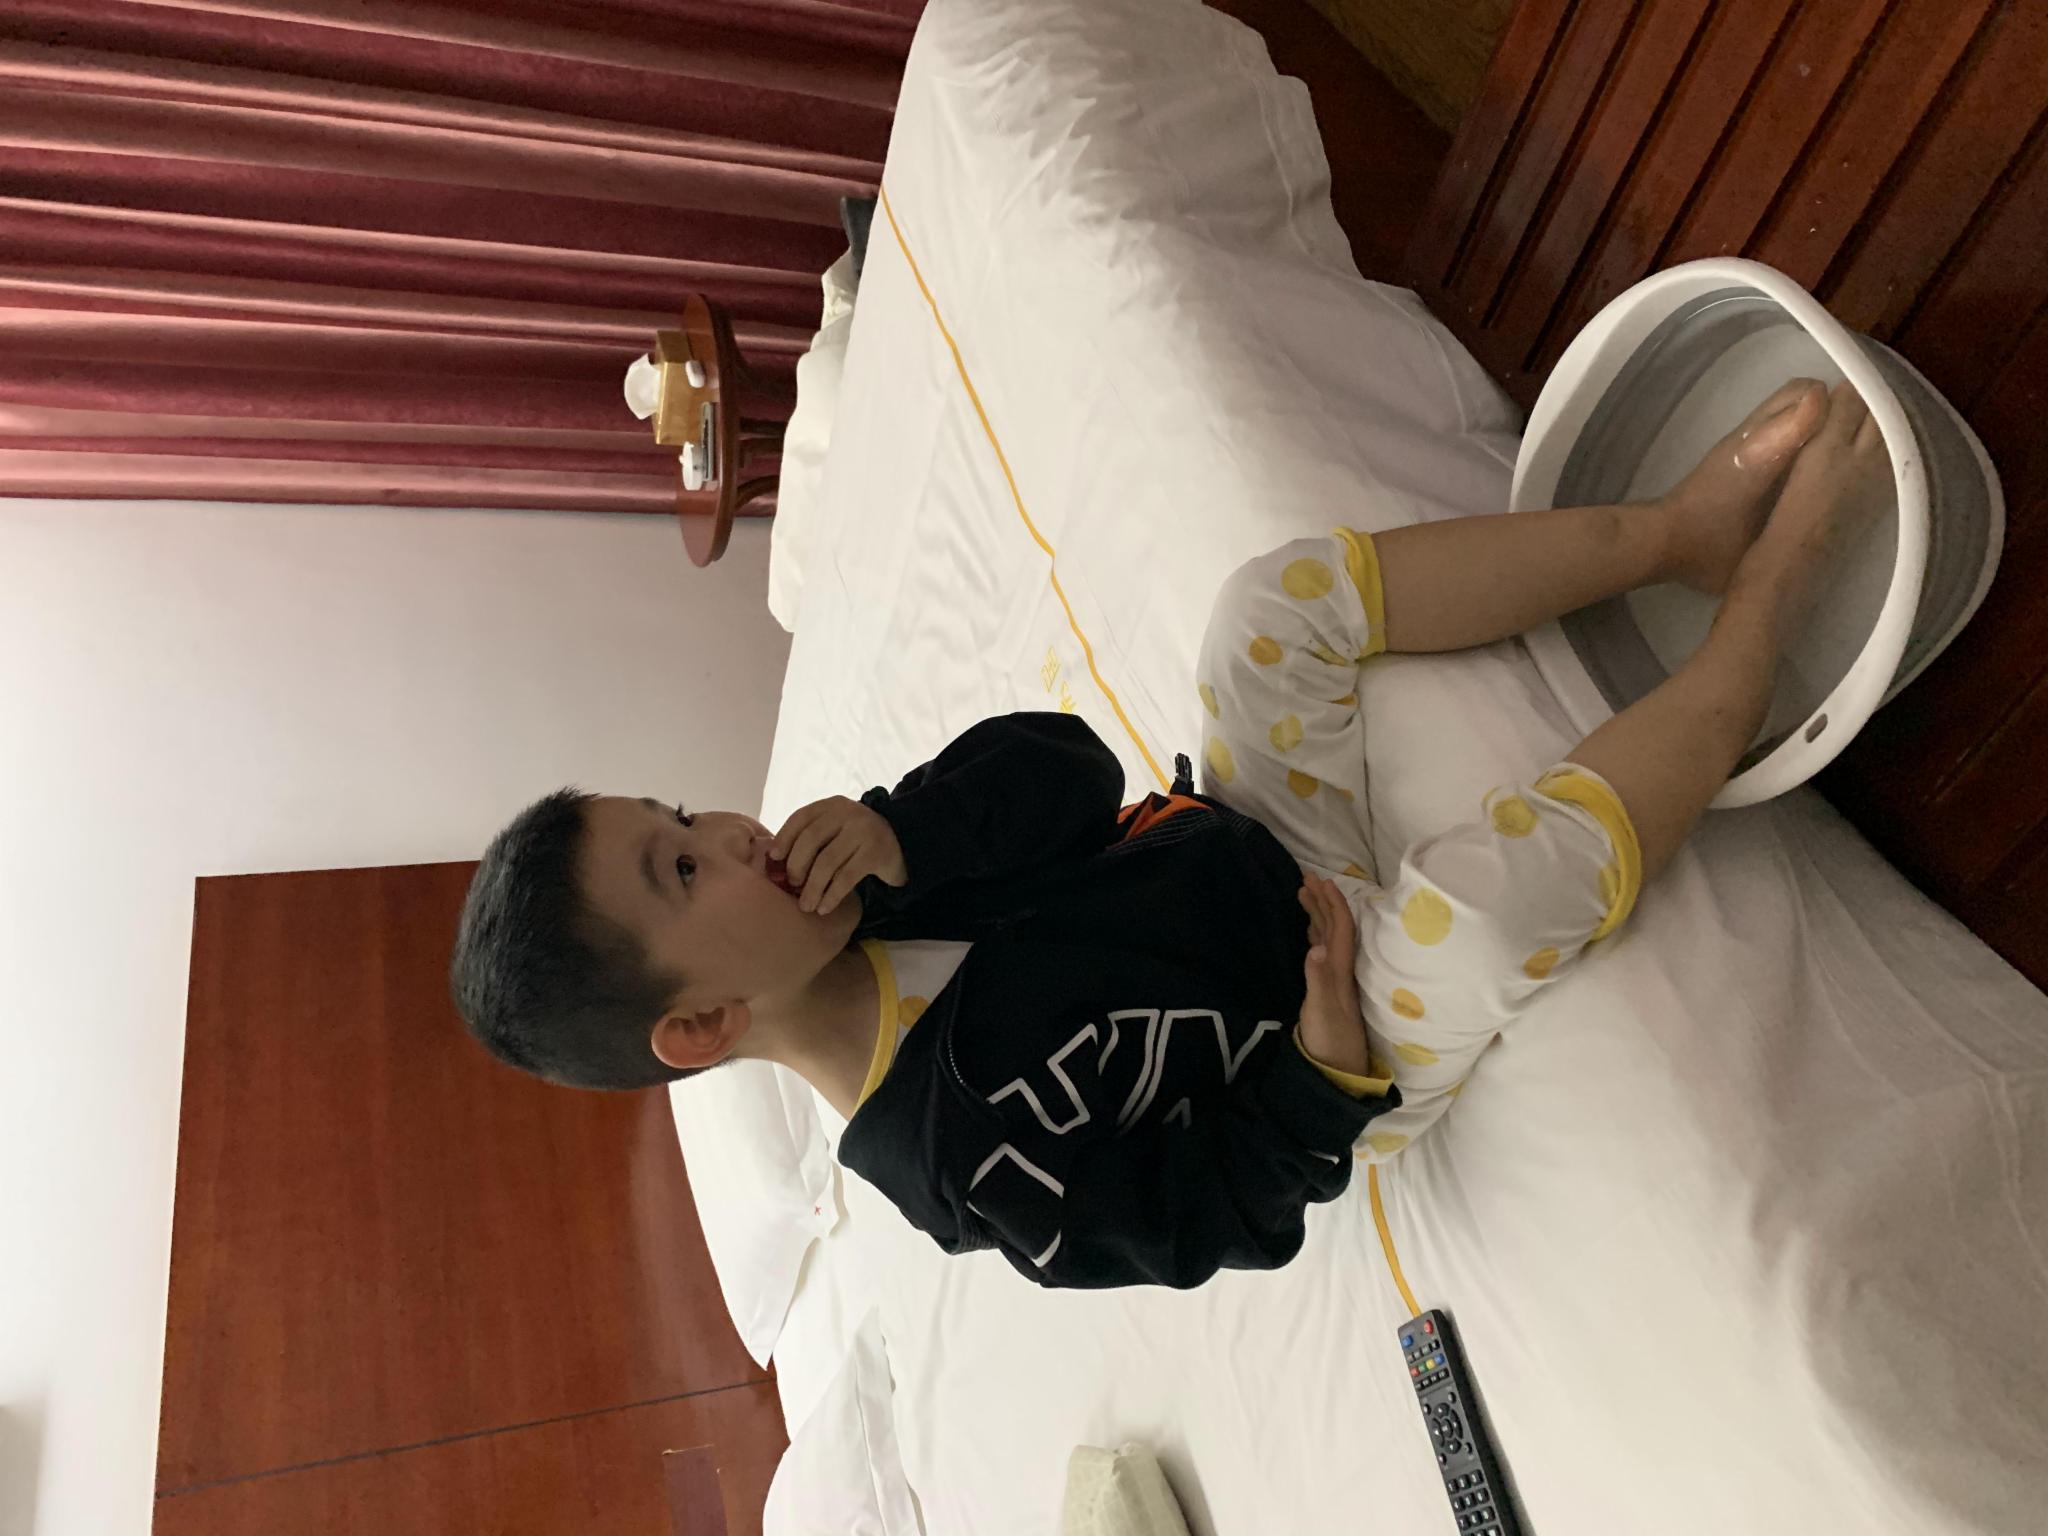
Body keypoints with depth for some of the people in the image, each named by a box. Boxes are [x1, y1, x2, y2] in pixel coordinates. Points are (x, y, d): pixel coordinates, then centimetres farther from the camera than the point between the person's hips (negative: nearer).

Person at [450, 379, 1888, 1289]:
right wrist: (1325, 1078, -29)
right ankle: (1776, 586, -16)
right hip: (1362, 1032, -7)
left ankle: (1686, 524, -2)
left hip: (1256, 849, 7)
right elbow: (1222, 1218, -18)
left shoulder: (877, 915, -7)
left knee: (1282, 592, -5)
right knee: (1479, 895, -39)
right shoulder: (966, 1149, -27)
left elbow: (1066, 773, -13)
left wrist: (897, 836, -29)